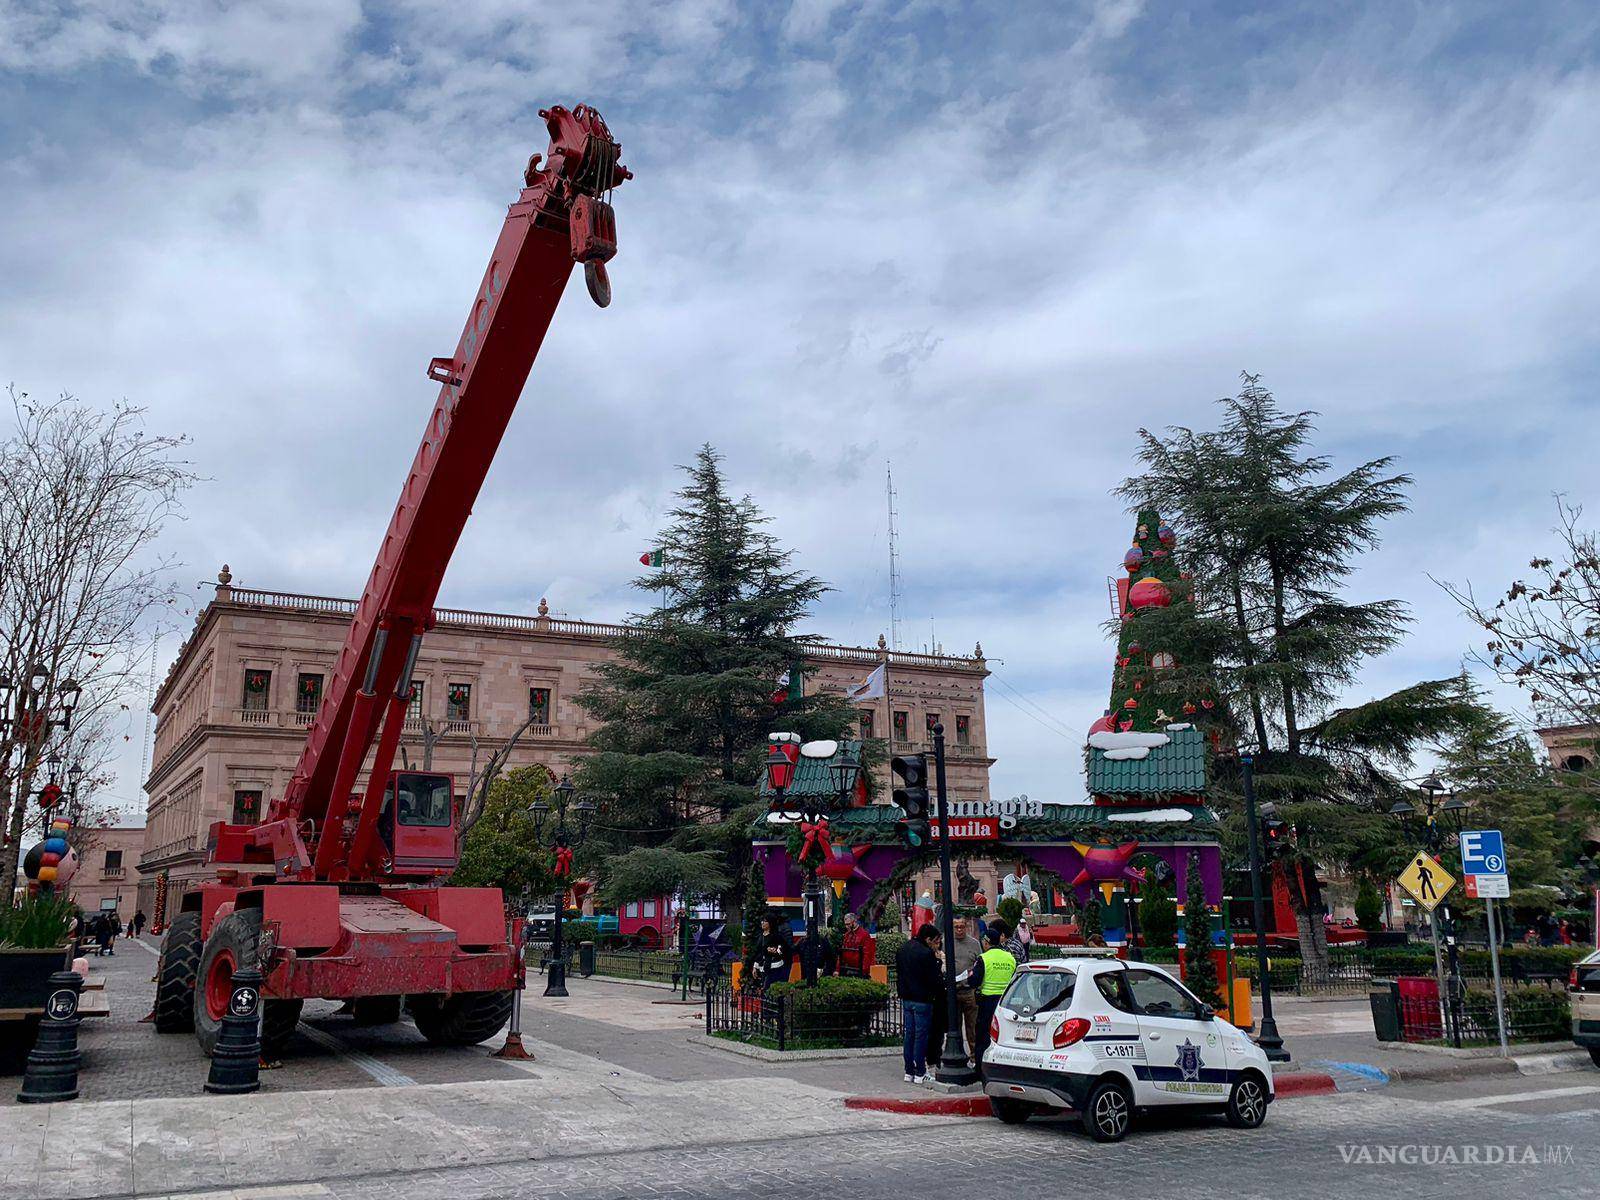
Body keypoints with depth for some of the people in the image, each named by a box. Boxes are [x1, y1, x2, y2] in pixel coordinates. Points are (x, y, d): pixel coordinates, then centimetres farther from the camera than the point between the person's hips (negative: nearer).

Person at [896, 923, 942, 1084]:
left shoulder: (902, 950, 9)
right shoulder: (927, 953, -18)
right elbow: (933, 980, -15)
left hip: (906, 999, 7)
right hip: (922, 1000, -7)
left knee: (909, 1035, 12)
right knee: (921, 1036, 0)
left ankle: (909, 1072, 16)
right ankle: (920, 1073, 3)